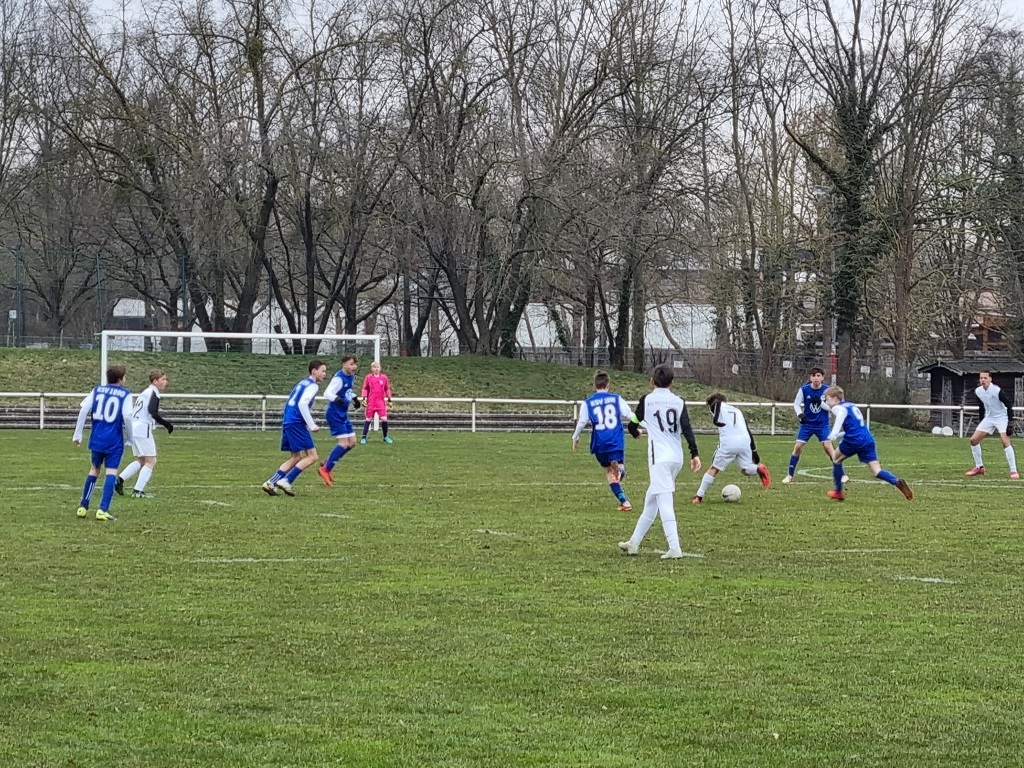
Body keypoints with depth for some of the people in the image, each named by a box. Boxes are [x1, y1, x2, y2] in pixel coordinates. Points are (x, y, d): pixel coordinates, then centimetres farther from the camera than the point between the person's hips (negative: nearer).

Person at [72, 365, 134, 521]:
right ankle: (103, 510, -13)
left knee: (94, 469, 19)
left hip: (97, 439, 4)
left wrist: (77, 435, 4)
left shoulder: (97, 391, 7)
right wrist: (130, 437, 2)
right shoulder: (125, 395, -3)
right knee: (111, 472, -2)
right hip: (115, 441, -4)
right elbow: (127, 416, -13)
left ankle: (83, 507, 21)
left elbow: (83, 410, -1)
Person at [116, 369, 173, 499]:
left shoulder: (145, 392, 20)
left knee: (141, 460, 19)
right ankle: (138, 491, -9)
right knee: (151, 461, -3)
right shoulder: (154, 393, -9)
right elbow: (152, 412, -22)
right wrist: (166, 424, -17)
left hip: (134, 428, 9)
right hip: (143, 430, -9)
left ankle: (120, 479, 6)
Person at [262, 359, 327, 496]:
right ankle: (285, 481, -13)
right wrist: (312, 425, -16)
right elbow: (302, 404, -20)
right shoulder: (312, 386, -7)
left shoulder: (303, 383, 22)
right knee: (312, 455, -6)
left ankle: (271, 483, 6)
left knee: (296, 457, 16)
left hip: (287, 422, 9)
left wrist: (308, 424, 24)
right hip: (296, 423, -9)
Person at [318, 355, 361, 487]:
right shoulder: (339, 378, -21)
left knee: (352, 442, 9)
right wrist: (336, 399, -49)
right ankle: (326, 469, -4)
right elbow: (327, 393, -31)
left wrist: (354, 398, 17)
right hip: (335, 414, -9)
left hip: (343, 414, 9)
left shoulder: (351, 377, 7)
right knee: (344, 442, -15)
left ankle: (327, 464, 20)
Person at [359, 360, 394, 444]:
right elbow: (365, 388, 4)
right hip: (371, 402, -1)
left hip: (381, 402, 1)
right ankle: (363, 437, 9)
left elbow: (387, 389, 11)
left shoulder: (384, 377, 3)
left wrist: (389, 399, 11)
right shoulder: (368, 377, -1)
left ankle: (385, 437, 10)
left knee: (384, 419, -6)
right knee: (368, 419, 2)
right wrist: (364, 398, -6)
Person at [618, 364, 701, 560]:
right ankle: (634, 542, 26)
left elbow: (633, 425, 9)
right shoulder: (678, 402, 7)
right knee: (651, 500, 17)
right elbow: (687, 428, -3)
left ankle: (674, 548, -21)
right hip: (677, 458, 5)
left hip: (660, 457, -5)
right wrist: (695, 454, -5)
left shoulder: (646, 400, -1)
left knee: (664, 502, -10)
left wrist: (636, 433, 33)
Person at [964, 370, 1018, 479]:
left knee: (1005, 442, -24)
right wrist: (980, 422, 15)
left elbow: (1009, 404, -15)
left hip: (1001, 418, -7)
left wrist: (1010, 422, -18)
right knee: (974, 440, 0)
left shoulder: (997, 390, -22)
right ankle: (979, 468, 15)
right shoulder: (978, 391, -3)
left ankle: (1013, 471, -21)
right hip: (988, 418, 7)